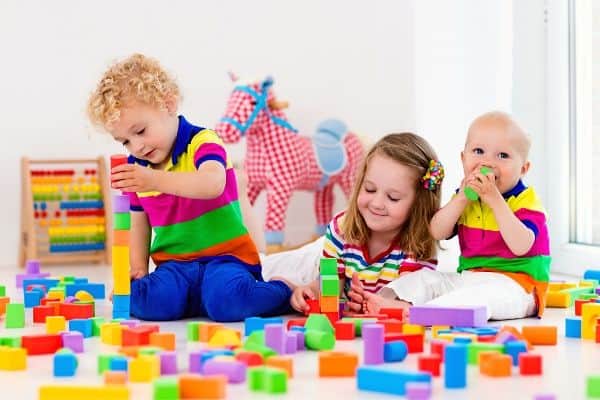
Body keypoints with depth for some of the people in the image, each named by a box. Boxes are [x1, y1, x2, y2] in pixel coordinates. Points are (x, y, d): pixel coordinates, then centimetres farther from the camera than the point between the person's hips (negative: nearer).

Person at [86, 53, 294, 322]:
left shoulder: (201, 142, -7)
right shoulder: (135, 168, 12)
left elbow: (213, 184, -30)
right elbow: (139, 224, 22)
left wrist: (155, 180, -41)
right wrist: (138, 269, 5)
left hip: (223, 256, -4)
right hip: (174, 264, 4)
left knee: (225, 301, -36)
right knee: (148, 301, -31)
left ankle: (284, 291, -5)